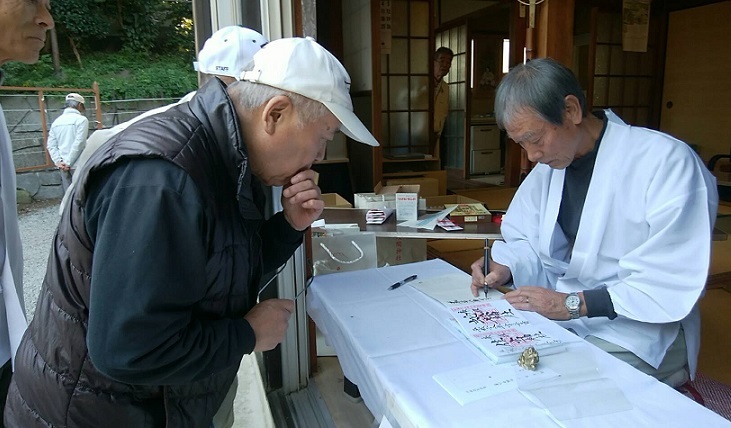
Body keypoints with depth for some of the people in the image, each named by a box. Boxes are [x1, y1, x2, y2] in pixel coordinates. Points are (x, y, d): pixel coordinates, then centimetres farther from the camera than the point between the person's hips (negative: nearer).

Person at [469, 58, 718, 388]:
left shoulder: (667, 162, -15)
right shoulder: (548, 167, 9)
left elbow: (673, 282, -20)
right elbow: (526, 241, 12)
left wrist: (574, 303, -23)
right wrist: (504, 267, -9)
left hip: (637, 341, -6)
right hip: (555, 317, 7)